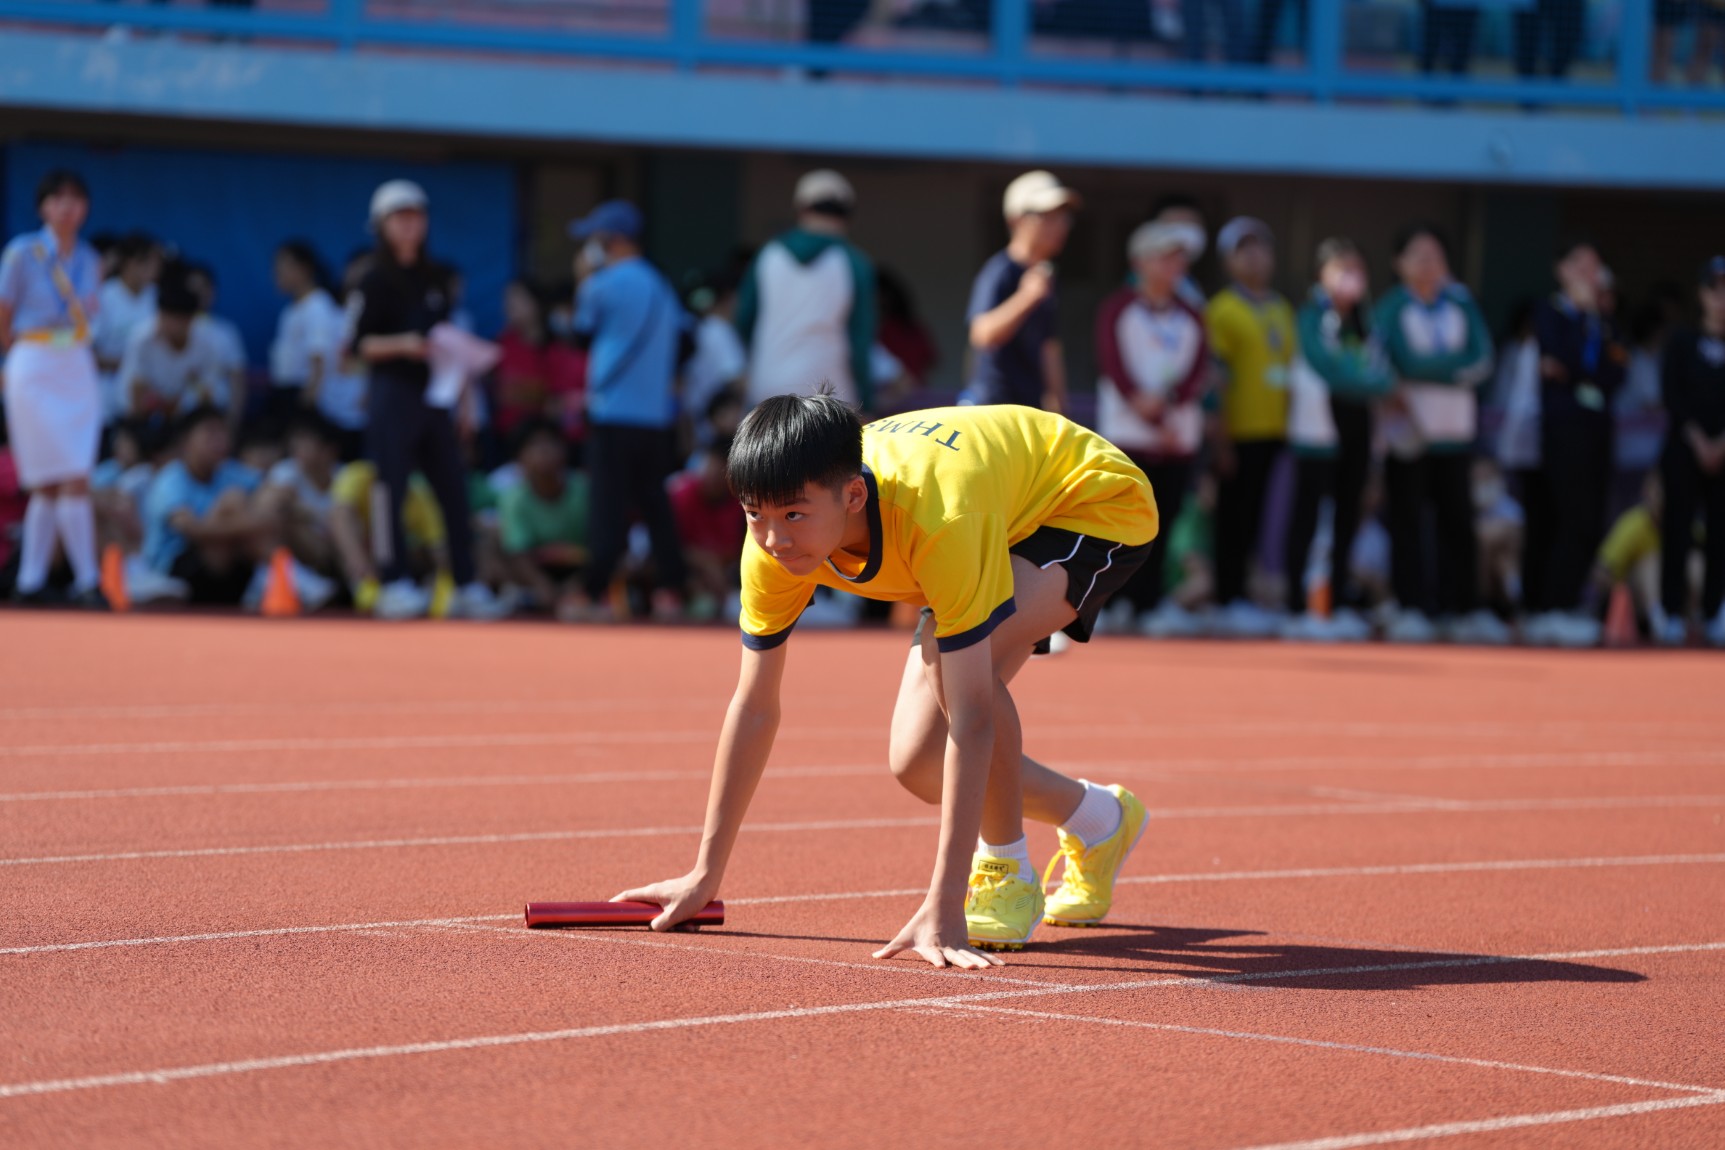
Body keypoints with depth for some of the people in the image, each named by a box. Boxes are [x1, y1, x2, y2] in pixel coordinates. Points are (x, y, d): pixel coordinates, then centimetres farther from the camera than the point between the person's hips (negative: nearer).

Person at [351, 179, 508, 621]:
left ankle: (466, 586, 6)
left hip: (434, 394, 6)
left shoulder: (437, 277, 13)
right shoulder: (377, 281, -4)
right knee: (393, 488, -7)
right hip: (394, 391, -6)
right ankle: (395, 585, -2)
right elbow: (361, 344, -7)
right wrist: (402, 345, -24)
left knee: (453, 490, 3)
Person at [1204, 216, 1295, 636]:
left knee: (1252, 518, 8)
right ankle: (1229, 601, 0)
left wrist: (1292, 428, 18)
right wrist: (1219, 438, -13)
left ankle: (1238, 596, 13)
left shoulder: (1282, 310, 17)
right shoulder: (1222, 310, -5)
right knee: (1234, 518, -3)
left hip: (1275, 432, 6)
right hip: (1239, 433, -6)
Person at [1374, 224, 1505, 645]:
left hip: (1454, 431, 3)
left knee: (1458, 522, 6)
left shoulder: (1461, 305, 8)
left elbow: (1481, 359, -1)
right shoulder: (1390, 308, 0)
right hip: (1406, 431, -3)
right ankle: (1410, 609, 0)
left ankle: (1464, 611, 11)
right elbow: (1382, 360, -13)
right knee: (1408, 520, -2)